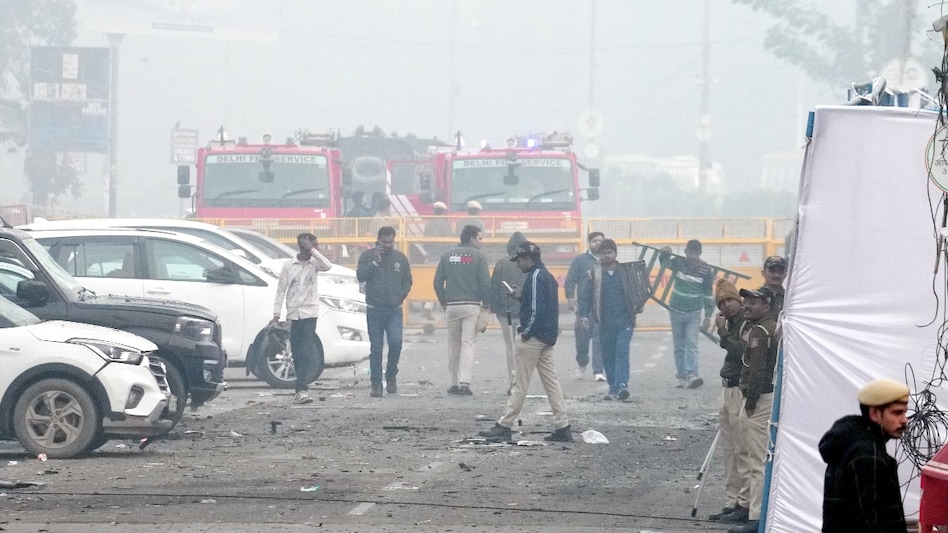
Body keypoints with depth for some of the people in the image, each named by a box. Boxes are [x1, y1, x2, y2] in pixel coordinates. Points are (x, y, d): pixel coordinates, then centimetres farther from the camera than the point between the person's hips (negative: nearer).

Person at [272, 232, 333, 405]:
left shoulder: (314, 264, 4)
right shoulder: (289, 266, 4)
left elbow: (327, 266, -19)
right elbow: (281, 290, 6)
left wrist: (312, 250, -15)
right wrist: (276, 314, 1)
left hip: (309, 313, -1)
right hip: (293, 314, 1)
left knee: (307, 352, -12)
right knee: (297, 354, 5)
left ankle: (302, 389, -19)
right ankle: (302, 388, 14)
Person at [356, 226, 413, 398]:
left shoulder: (400, 258, 9)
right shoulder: (368, 256, 3)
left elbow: (407, 281, 14)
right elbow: (360, 275, -10)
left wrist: (400, 296, 0)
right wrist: (376, 261, -14)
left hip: (394, 309, 1)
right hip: (374, 309, -1)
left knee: (395, 343, -14)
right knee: (375, 348, 1)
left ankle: (391, 377, 6)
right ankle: (376, 384, 6)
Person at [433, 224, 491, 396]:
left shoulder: (447, 256, 9)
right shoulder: (479, 256, -3)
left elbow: (438, 282, 7)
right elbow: (485, 283, -7)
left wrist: (444, 303, 14)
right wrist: (486, 305, 2)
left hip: (451, 306, 3)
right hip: (472, 306, -3)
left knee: (453, 345, 12)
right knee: (468, 344, -5)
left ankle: (455, 383, 13)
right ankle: (465, 383, -16)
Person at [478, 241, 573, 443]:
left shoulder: (535, 277, -14)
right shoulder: (548, 276, 15)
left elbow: (537, 310, -21)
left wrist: (526, 333, -16)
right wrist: (521, 296, 13)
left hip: (533, 338, -10)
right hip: (547, 339, 10)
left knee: (520, 385, -5)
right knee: (551, 383, 8)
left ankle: (504, 426, -2)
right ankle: (562, 428, 6)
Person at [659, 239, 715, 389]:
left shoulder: (705, 269, -8)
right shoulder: (678, 262, -4)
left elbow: (708, 294, -3)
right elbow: (665, 262, -13)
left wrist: (708, 317, -3)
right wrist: (665, 253, -38)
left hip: (694, 313, -1)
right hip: (676, 311, 1)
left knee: (692, 345, -12)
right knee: (679, 347, 5)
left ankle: (692, 376, -21)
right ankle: (682, 378, 9)